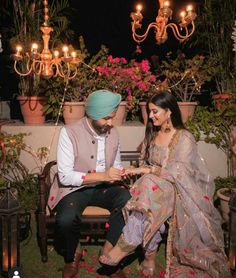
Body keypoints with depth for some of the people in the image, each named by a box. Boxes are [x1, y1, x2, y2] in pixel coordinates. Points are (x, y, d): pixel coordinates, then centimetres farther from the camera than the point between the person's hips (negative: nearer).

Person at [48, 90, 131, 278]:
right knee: (66, 219, -34)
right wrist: (103, 175, -26)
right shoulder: (69, 132, -15)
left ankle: (108, 251, -5)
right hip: (74, 188, -4)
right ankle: (73, 254, 1)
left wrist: (119, 173, -9)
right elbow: (65, 176, -19)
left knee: (130, 201, -25)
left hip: (103, 187, 5)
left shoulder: (113, 132, 3)